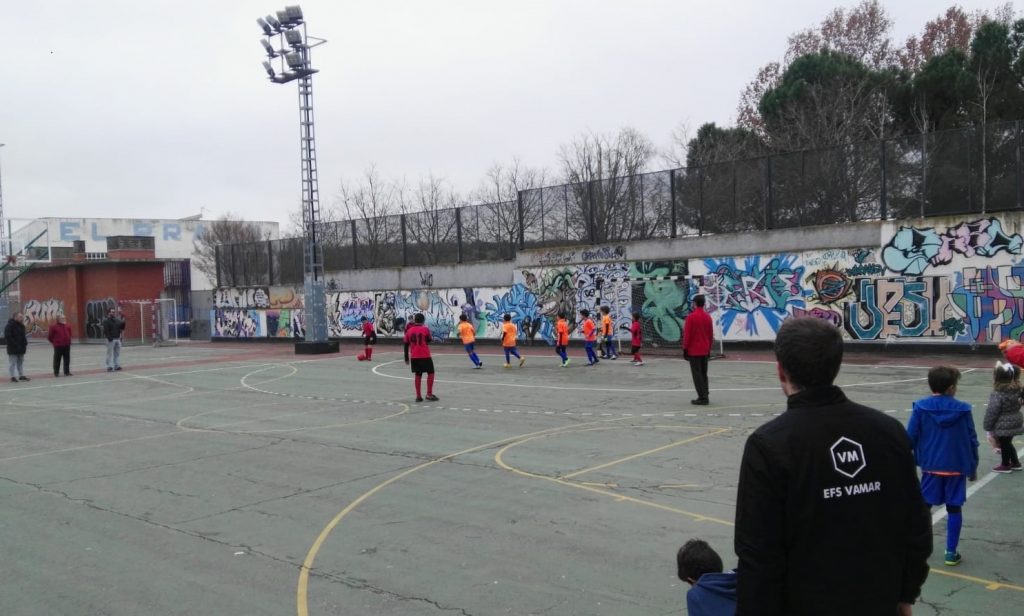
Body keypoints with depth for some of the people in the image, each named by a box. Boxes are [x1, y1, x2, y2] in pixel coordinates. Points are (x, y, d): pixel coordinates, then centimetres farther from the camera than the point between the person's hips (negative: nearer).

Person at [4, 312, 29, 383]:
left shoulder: (21, 325, 11)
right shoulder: (10, 326, -15)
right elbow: (7, 337, -20)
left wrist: (25, 343, 5)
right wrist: (15, 344, -23)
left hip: (21, 348, 8)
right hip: (13, 348, -8)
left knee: (20, 362, 14)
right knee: (13, 363, -2)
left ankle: (22, 375, 21)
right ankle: (13, 377, 3)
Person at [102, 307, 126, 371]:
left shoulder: (117, 320, 12)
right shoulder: (106, 321, -8)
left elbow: (122, 328, 11)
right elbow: (106, 331, -16)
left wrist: (123, 322, -5)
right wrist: (109, 338, -22)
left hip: (117, 339, 7)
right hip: (110, 339, -7)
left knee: (117, 353, 9)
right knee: (110, 353, -5)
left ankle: (117, 365, 14)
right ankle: (109, 366, -4)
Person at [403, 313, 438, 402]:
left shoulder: (409, 330, 3)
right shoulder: (426, 329, -6)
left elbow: (406, 345, 6)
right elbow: (429, 341, 8)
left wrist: (406, 358, 13)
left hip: (414, 357, 4)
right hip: (425, 356, -4)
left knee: (418, 375, 11)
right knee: (430, 373, 8)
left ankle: (418, 396, 9)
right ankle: (429, 394, 3)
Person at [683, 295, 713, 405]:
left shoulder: (691, 317, -13)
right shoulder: (708, 317, 6)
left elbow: (687, 335, -13)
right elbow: (711, 334, 11)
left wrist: (685, 349, -5)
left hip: (694, 351, -6)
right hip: (705, 351, 6)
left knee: (697, 375, -2)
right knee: (704, 374, 14)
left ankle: (702, 397, -4)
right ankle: (705, 396, 15)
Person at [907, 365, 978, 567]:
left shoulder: (920, 407, -7)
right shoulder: (963, 410, -5)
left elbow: (910, 438, -5)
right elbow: (972, 441, 2)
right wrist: (973, 467, 13)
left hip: (930, 466, 0)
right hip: (956, 467, 0)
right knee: (954, 508, 8)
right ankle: (951, 552, 11)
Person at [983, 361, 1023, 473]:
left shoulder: (998, 395, -26)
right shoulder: (1016, 391, -3)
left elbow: (992, 412, -21)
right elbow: (1017, 406, 12)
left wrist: (988, 425, -9)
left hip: (1003, 426, -8)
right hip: (1015, 423, 8)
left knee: (1004, 445, 9)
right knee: (1008, 443, 24)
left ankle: (1005, 465, 23)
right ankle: (1015, 463, 35)